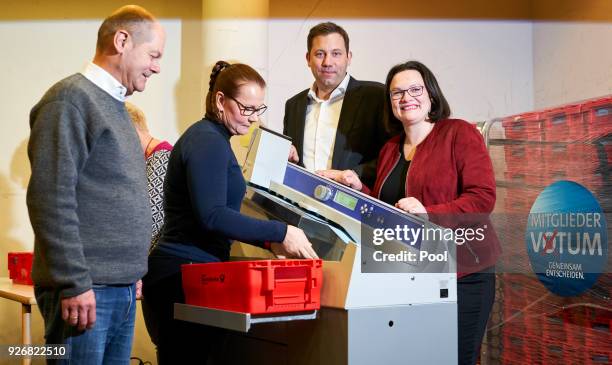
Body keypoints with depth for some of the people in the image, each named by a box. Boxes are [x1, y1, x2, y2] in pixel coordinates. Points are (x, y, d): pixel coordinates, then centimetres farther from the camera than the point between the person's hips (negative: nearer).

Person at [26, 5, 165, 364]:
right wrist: (74, 284, -20)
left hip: (123, 290, 9)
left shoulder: (116, 106, 17)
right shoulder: (71, 99, -10)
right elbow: (51, 199, -18)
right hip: (85, 291, -8)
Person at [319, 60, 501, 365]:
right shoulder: (389, 150, 16)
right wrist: (358, 188, 4)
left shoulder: (460, 134, -3)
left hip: (462, 274, -5)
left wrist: (429, 214, -23)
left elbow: (483, 198, -12)